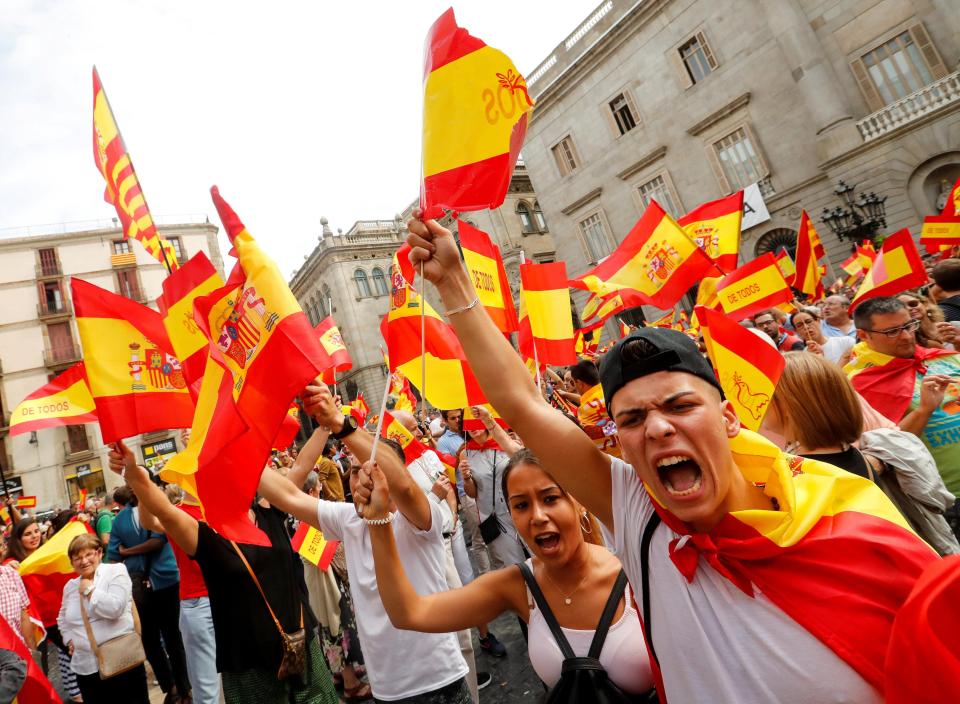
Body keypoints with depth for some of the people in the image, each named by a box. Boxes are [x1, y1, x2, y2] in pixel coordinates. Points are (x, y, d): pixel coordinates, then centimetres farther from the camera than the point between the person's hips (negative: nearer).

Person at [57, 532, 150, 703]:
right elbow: (63, 618, 29)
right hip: (86, 667, 5)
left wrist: (89, 590, -8)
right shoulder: (70, 586, 12)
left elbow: (115, 608, -18)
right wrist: (69, 639, 13)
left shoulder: (116, 570, -5)